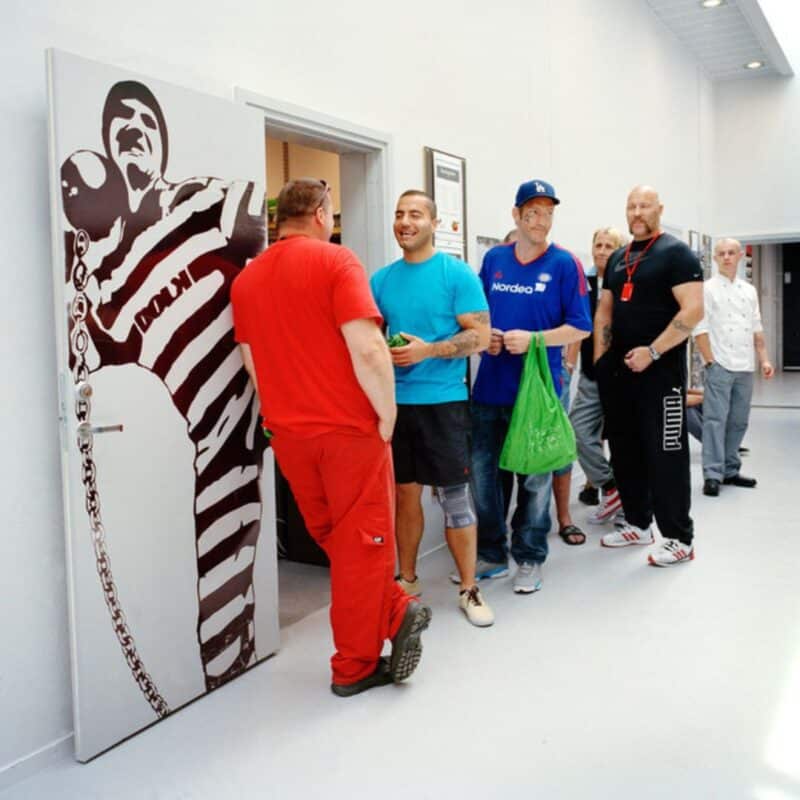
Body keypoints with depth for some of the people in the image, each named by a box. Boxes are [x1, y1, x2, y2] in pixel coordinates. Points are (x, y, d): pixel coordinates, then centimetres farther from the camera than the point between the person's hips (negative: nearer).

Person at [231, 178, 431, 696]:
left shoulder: (247, 278, 9)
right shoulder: (335, 261, -10)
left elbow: (252, 362, 13)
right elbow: (368, 350, -21)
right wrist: (388, 414, -9)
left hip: (288, 434, 6)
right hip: (350, 428, -5)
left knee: (335, 539, 20)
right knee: (361, 545, 7)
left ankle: (395, 614, 27)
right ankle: (355, 667, 18)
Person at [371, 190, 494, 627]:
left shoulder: (457, 274, -4)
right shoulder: (381, 279, 9)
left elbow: (480, 336, -9)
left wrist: (428, 350, -21)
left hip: (442, 400, -4)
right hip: (394, 400, 4)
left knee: (453, 495, 0)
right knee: (405, 493, 12)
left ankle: (468, 589, 13)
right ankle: (407, 579, 27)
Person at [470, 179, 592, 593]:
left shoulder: (564, 263, -4)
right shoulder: (493, 259, 7)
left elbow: (580, 327, -6)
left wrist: (532, 339, -18)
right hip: (490, 386, 4)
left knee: (535, 478, 7)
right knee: (481, 471, 10)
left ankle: (529, 559, 24)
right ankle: (491, 554, 27)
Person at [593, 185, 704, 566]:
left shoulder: (676, 253, -6)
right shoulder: (616, 259, 15)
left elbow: (693, 309, -16)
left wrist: (653, 352, -19)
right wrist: (601, 361, 7)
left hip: (660, 370, -7)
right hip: (618, 369, 7)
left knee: (665, 454, -4)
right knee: (625, 450, 12)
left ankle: (679, 538, 6)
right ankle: (637, 524, 26)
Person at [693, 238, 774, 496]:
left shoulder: (749, 290, 15)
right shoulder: (707, 289, -2)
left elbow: (757, 329, 16)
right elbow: (700, 329, -7)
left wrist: (764, 359, 9)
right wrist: (710, 361, -11)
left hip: (745, 367, 6)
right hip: (720, 366, -5)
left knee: (738, 421, 9)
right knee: (715, 419, -8)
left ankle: (730, 470, 18)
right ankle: (712, 475, -7)